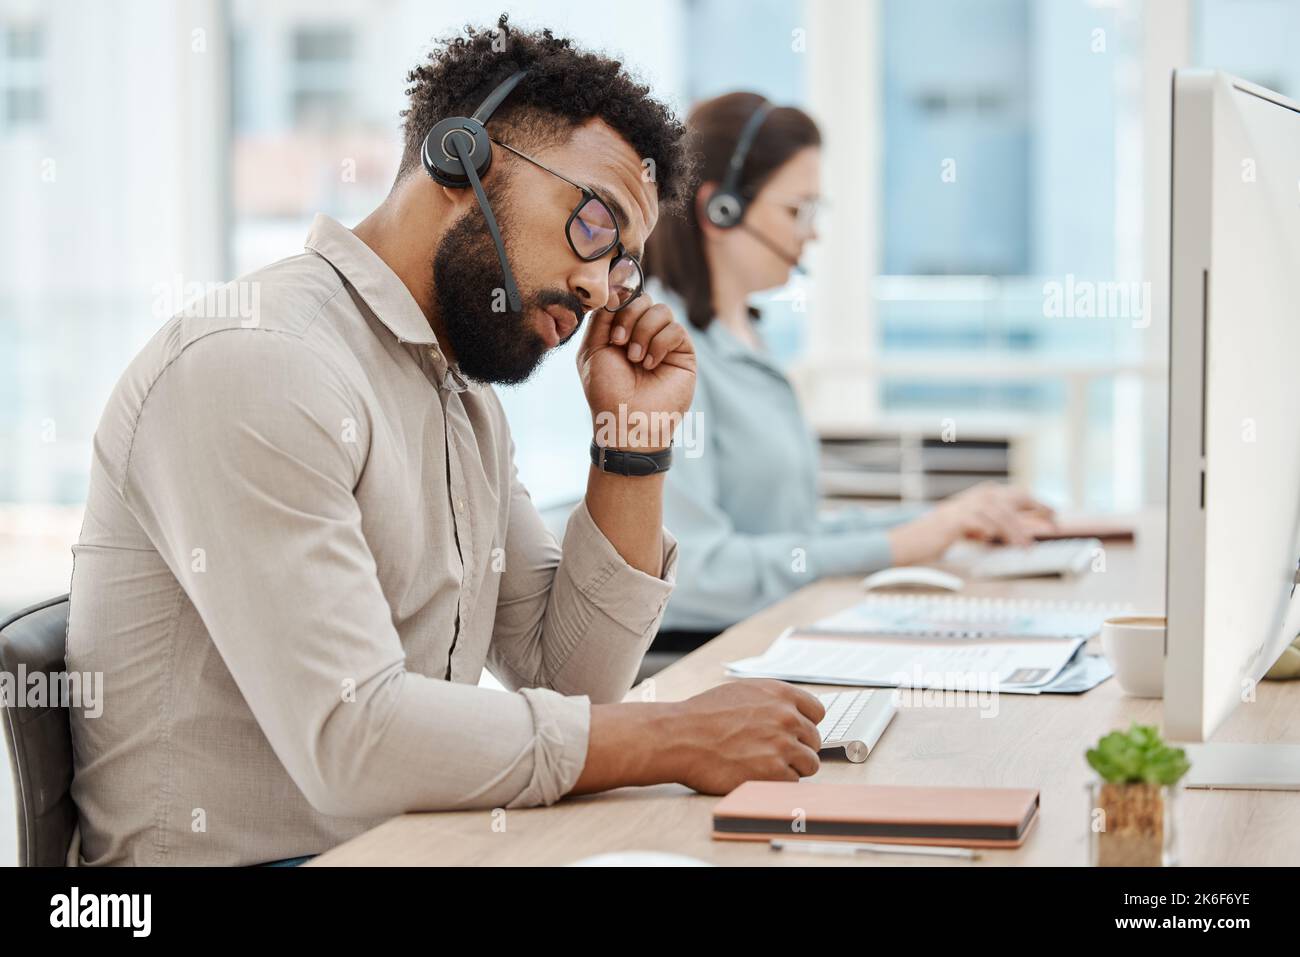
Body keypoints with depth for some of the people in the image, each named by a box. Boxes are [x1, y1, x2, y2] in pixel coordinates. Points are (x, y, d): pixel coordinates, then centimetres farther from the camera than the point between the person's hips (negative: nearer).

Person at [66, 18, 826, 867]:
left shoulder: (465, 398, 13)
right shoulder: (257, 366, -17)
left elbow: (569, 676, 11)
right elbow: (351, 737, -24)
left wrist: (634, 444, 2)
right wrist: (679, 740, -19)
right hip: (245, 859, -8)